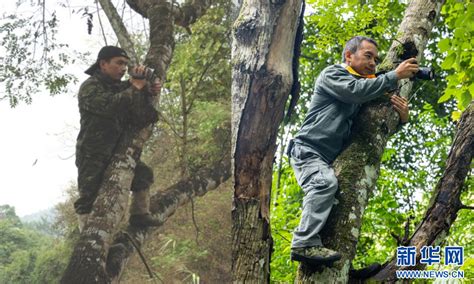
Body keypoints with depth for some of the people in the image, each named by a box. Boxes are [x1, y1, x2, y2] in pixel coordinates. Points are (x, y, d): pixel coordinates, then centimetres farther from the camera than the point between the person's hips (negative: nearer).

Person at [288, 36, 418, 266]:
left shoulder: (365, 88, 24)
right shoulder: (333, 73, 2)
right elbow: (356, 90, -20)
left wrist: (401, 118, 1)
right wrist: (395, 76, -14)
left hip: (329, 159, 9)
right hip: (307, 150, -9)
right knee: (325, 183, -31)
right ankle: (306, 244, -38)